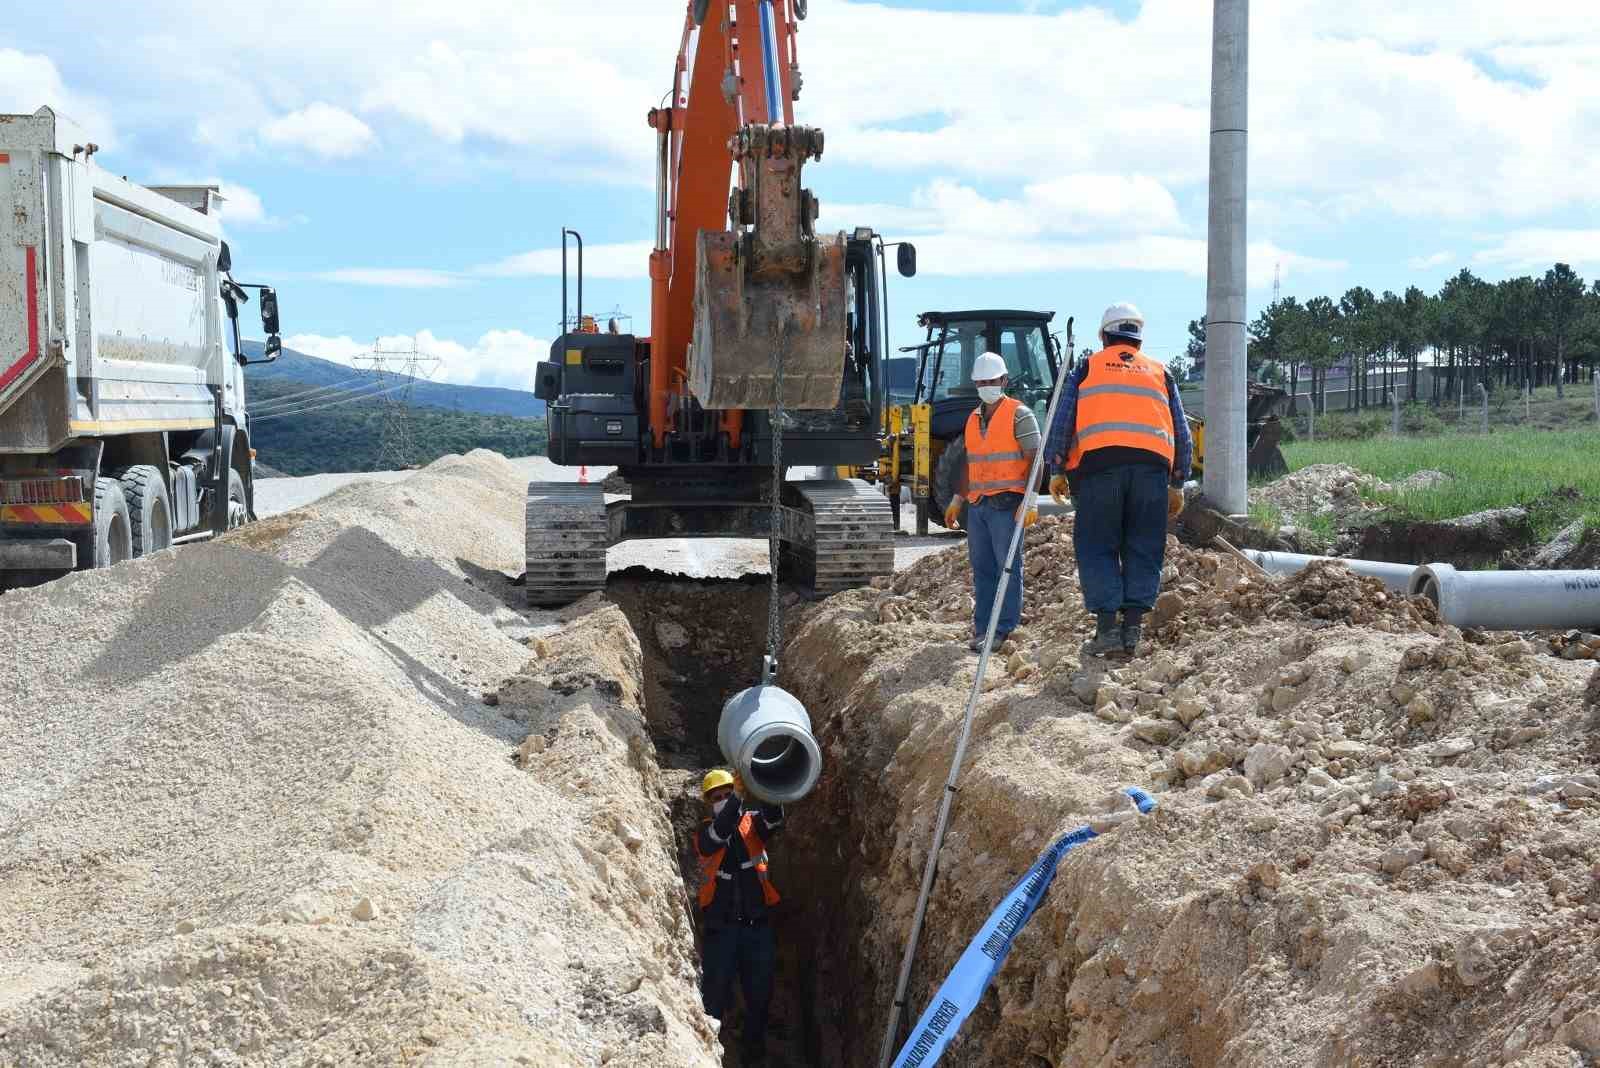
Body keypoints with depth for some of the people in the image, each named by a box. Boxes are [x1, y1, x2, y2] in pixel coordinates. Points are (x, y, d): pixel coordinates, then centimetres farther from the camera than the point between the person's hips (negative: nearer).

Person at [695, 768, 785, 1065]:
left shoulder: (752, 822, 7)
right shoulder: (704, 832, 4)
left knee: (760, 995, 8)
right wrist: (739, 795, -31)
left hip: (757, 925, 2)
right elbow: (718, 835, -20)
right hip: (721, 926, -2)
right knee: (716, 996, -4)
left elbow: (775, 819, -15)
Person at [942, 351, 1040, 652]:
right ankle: (982, 628, 10)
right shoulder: (974, 419, 18)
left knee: (1008, 567, -5)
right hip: (978, 504, 7)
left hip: (1007, 503, -7)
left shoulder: (1019, 415, -3)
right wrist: (957, 500, 24)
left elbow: (1035, 459, -10)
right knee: (981, 568, 7)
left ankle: (1004, 630, -5)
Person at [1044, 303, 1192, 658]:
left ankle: (1107, 626, -8)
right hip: (1152, 466, 2)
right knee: (1143, 551, 7)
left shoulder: (1087, 368, 16)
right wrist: (1177, 485, 26)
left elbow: (1061, 422, 9)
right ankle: (1133, 627, 2)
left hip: (1098, 463, -2)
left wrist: (1057, 471, 16)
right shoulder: (1160, 374, 23)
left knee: (1097, 549, 2)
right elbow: (1183, 436, 21)